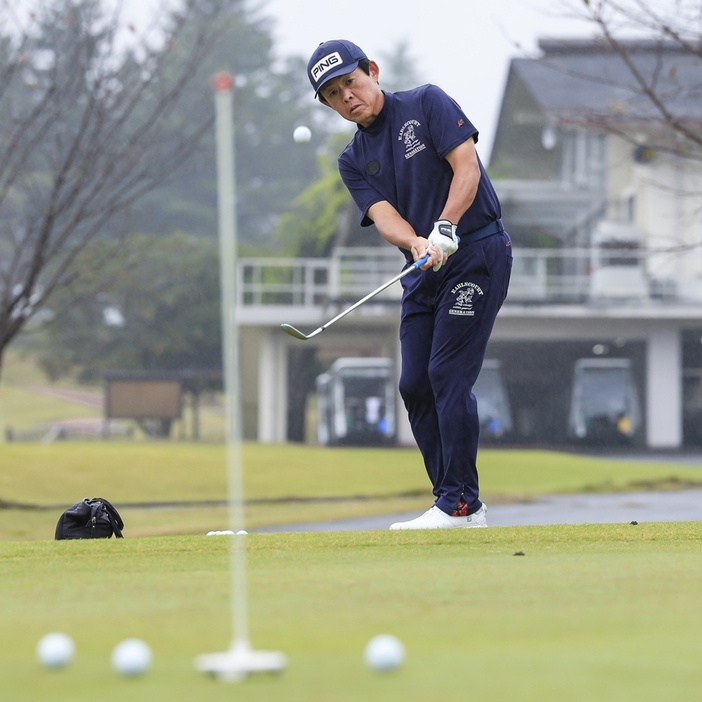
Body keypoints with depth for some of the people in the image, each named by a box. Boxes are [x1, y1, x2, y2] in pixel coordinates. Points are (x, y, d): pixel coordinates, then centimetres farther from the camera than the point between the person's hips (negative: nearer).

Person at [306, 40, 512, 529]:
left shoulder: (426, 104, -3)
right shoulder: (354, 161, 11)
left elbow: (467, 166, -13)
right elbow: (383, 214, -5)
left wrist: (444, 229, -26)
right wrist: (416, 243, -27)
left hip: (477, 253, -7)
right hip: (423, 270, 7)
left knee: (447, 374, -14)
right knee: (415, 384, 3)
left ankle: (461, 503, -13)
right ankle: (458, 505, 11)